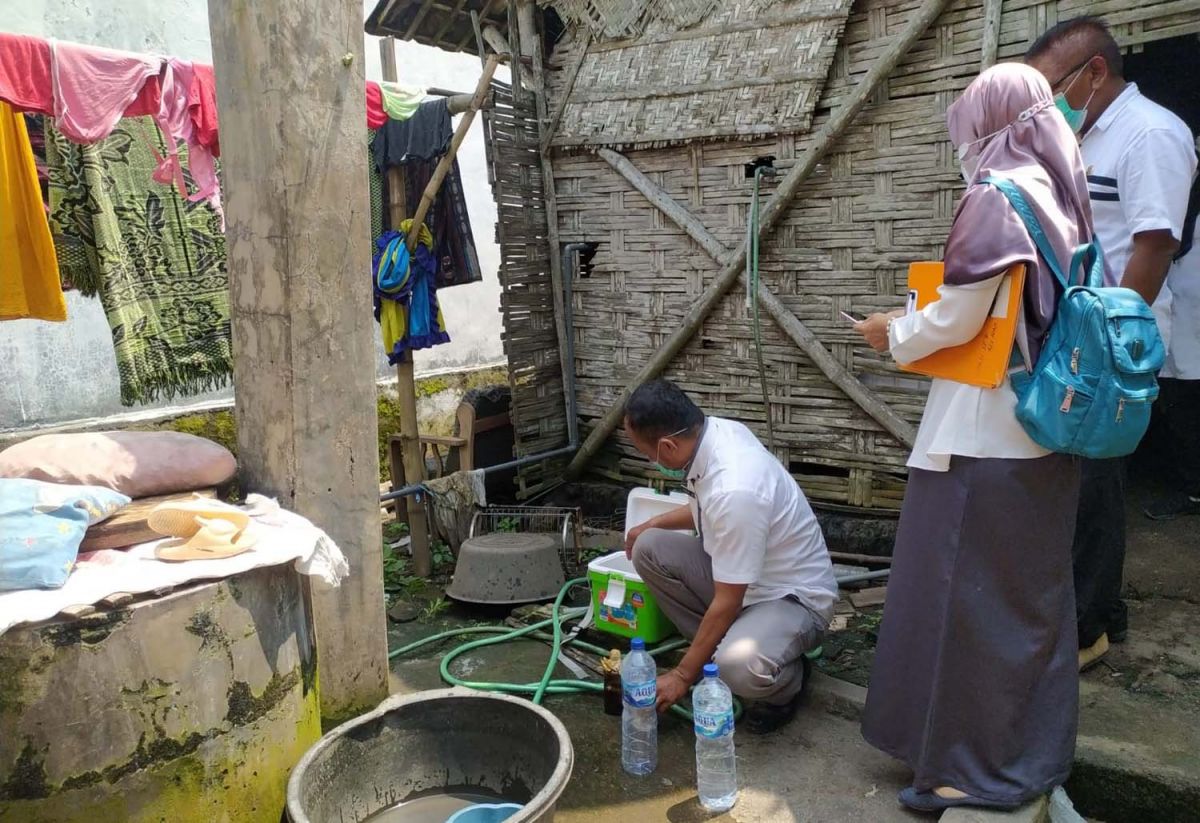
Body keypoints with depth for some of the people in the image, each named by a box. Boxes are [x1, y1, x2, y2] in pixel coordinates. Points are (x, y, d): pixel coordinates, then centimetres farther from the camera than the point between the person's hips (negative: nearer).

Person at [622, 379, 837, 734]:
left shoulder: (734, 489, -35)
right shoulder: (717, 429, -10)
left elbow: (727, 603, -26)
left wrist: (682, 675, -16)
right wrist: (655, 523, 13)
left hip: (793, 596, -9)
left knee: (738, 668, -36)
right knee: (648, 548, -4)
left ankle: (788, 678, 1)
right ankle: (720, 647, 7)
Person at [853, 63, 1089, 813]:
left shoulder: (997, 195, -14)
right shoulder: (1060, 195, 12)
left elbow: (958, 318, -16)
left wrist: (895, 334, 2)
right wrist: (921, 325, 18)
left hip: (987, 434, -9)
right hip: (1051, 429, 9)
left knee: (966, 596, 1)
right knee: (1035, 593, 17)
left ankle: (977, 768, 13)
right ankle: (1038, 752, 32)